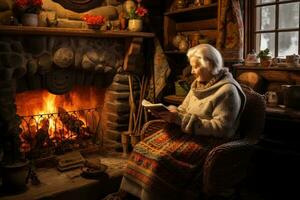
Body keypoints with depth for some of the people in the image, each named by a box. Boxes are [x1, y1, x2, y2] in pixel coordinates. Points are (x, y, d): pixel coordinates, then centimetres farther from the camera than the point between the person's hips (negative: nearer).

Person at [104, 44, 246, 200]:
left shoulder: (227, 90, -13)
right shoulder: (198, 84, 13)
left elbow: (221, 128, -20)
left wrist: (181, 119, -22)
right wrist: (167, 113, -4)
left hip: (208, 140, -8)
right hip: (187, 133, 8)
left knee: (162, 159, -29)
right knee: (143, 149, -12)